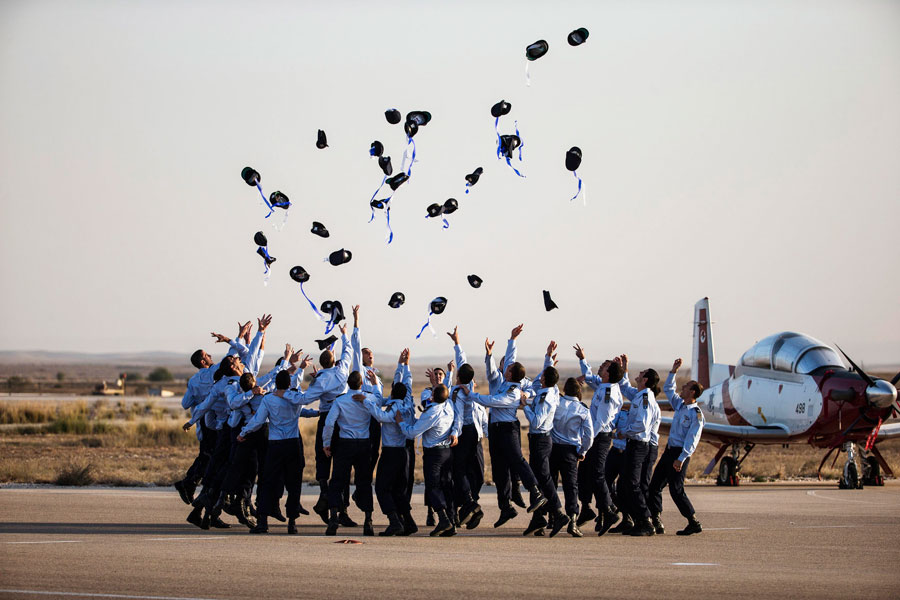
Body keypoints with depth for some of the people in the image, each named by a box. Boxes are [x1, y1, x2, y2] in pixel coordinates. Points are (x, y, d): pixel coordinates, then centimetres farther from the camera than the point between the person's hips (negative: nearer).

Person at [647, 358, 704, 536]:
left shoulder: (696, 414, -14)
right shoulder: (679, 405, 11)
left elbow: (692, 439, -19)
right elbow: (668, 389, 28)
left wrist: (681, 459, -25)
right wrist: (674, 371, 16)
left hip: (681, 453, -9)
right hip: (670, 450, 9)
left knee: (676, 489, -8)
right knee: (655, 486, 6)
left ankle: (694, 523, 0)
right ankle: (655, 522, 8)